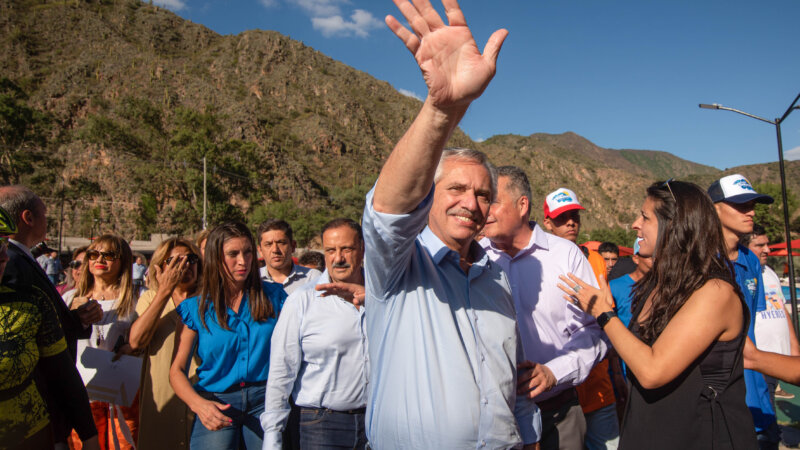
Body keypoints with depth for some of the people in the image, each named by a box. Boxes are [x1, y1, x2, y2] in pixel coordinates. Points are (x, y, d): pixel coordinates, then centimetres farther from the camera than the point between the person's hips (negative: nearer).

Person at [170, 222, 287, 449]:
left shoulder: (273, 296, 4)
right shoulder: (196, 308, 2)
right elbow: (176, 370, 0)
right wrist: (198, 404, -17)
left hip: (265, 401, 1)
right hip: (216, 406, 0)